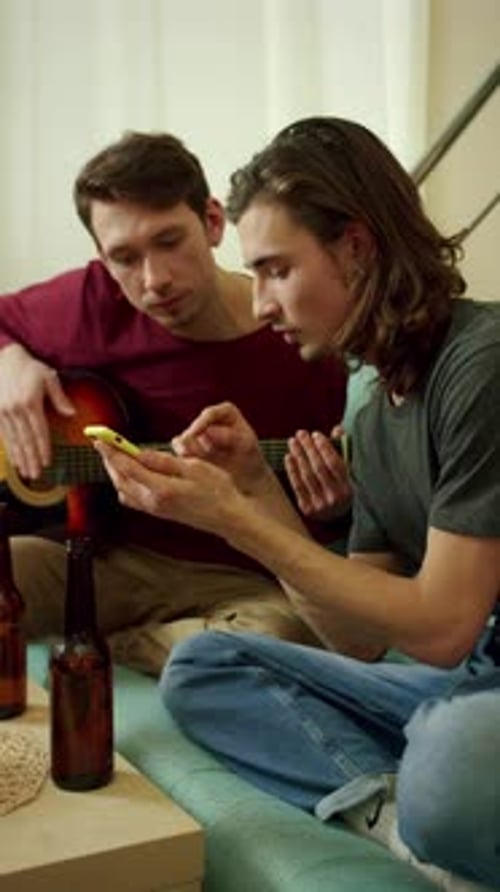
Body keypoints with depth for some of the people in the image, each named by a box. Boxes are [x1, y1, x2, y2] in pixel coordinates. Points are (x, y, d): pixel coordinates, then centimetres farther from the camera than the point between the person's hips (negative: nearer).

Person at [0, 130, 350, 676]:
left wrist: (328, 507, -22)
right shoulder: (95, 303, -4)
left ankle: (91, 645, -9)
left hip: (238, 582, 0)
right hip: (104, 554, 1)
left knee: (281, 636, -36)